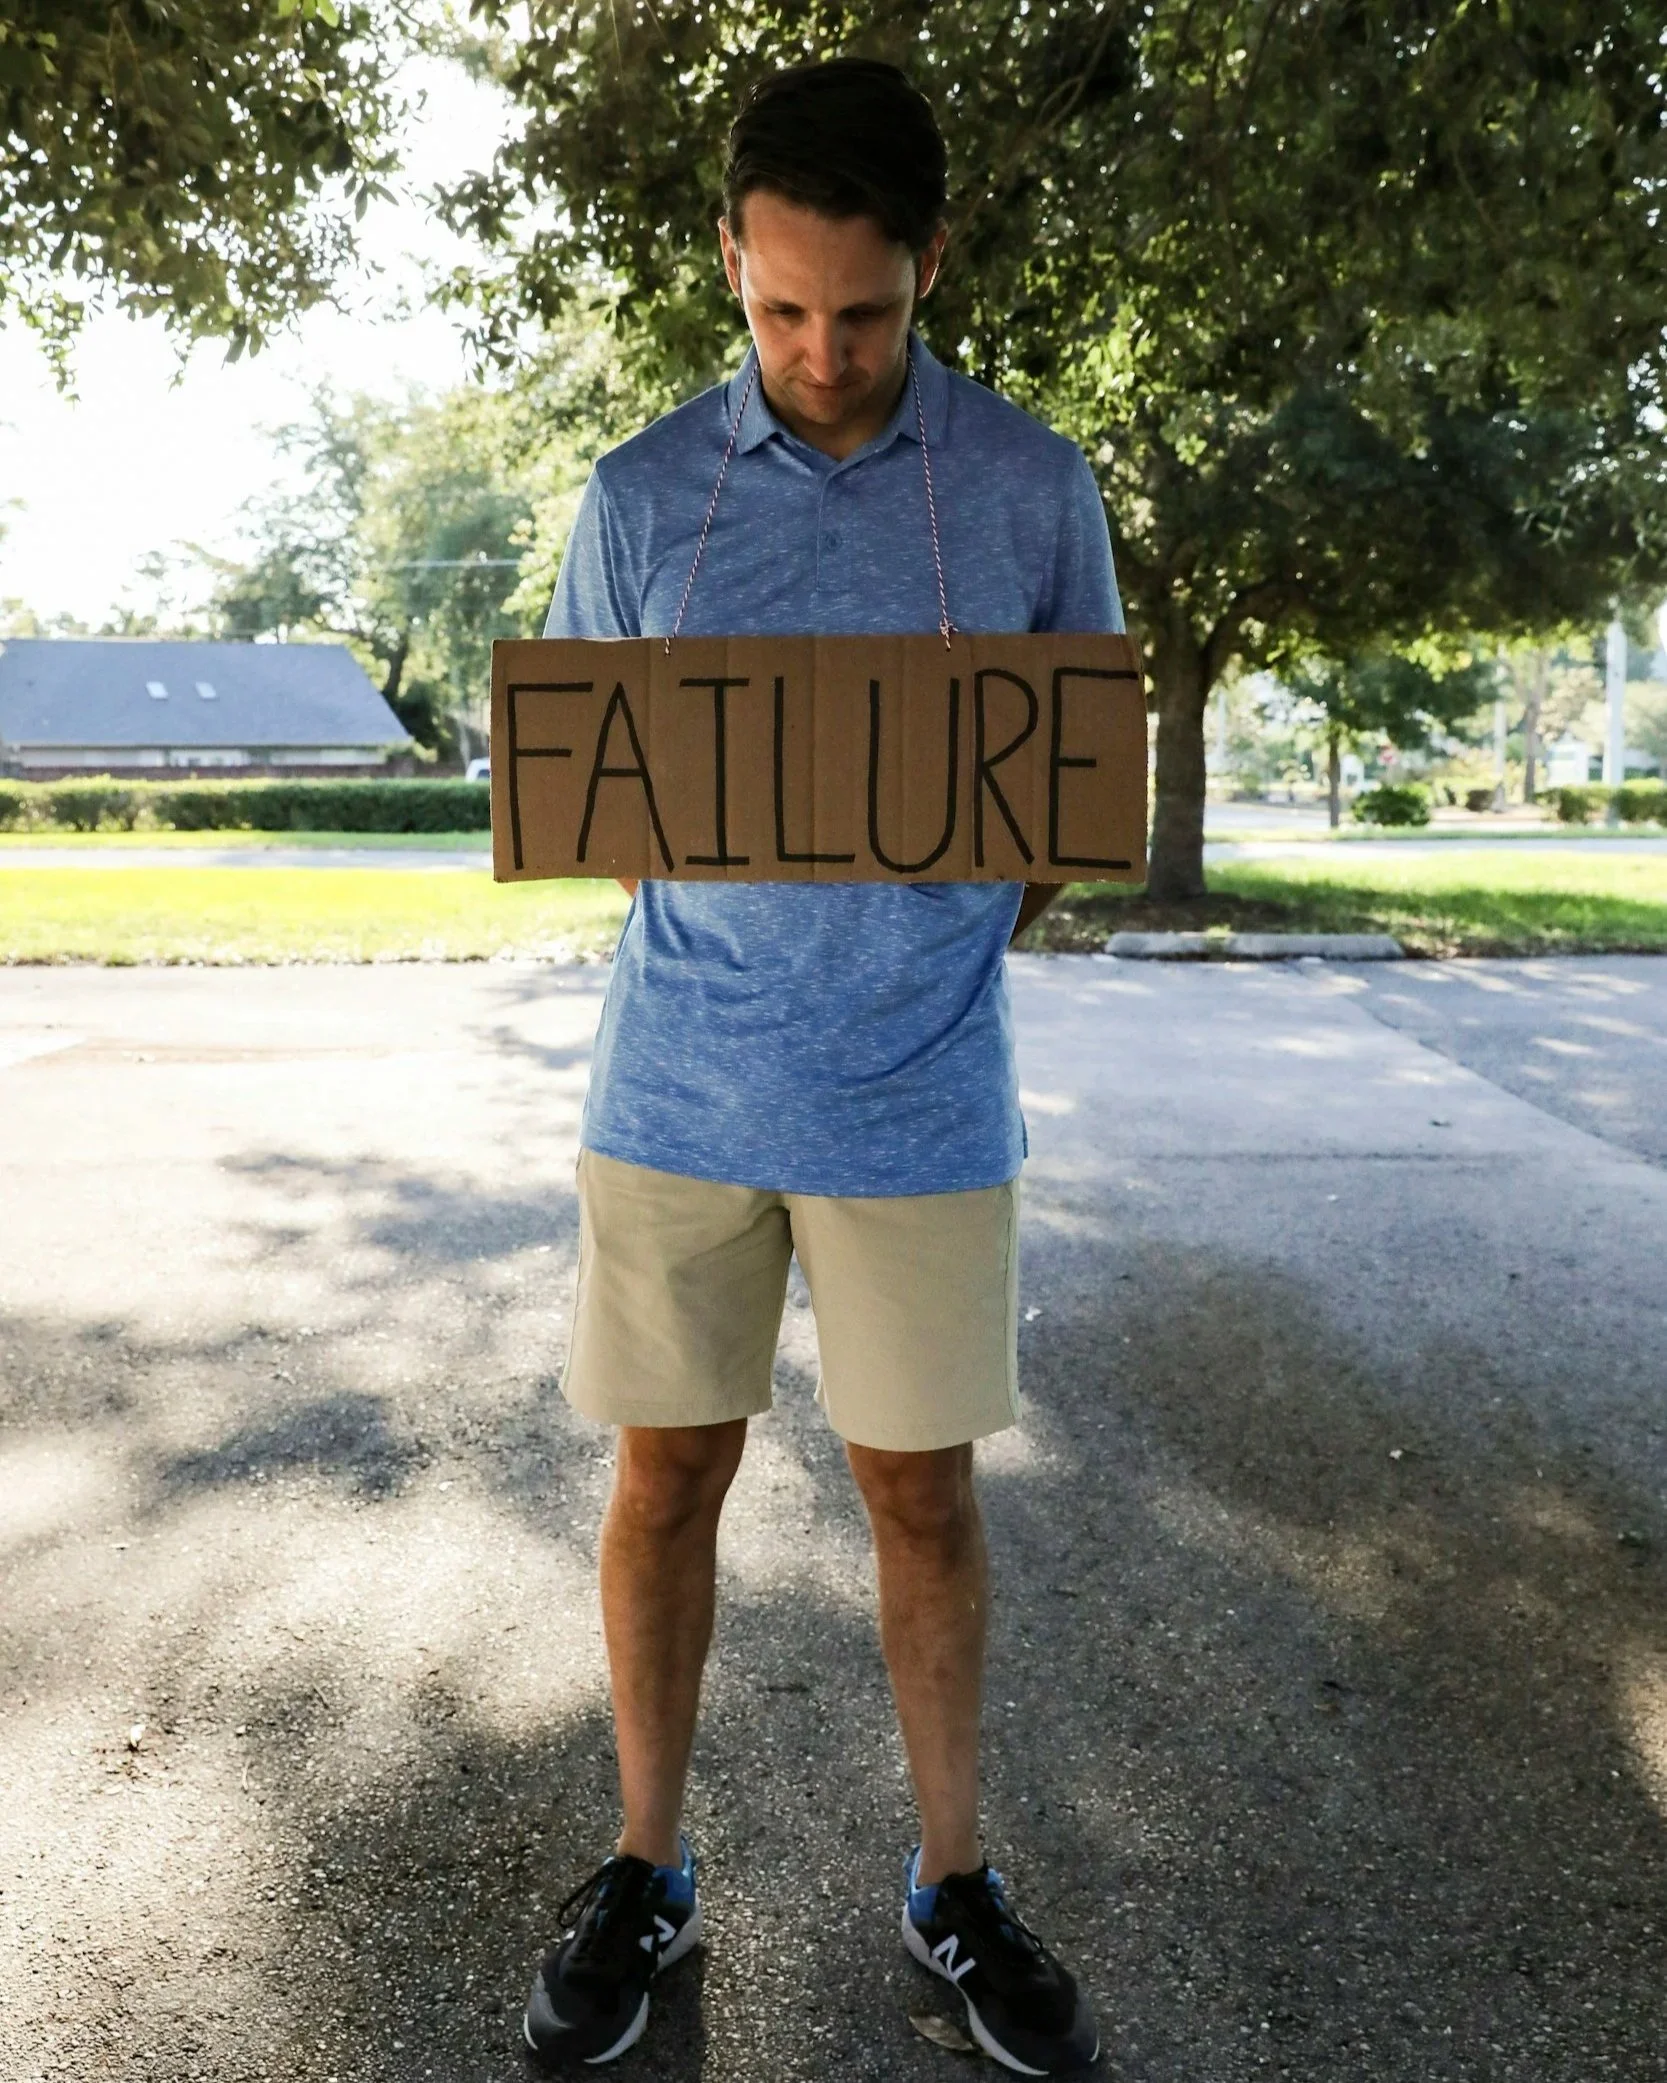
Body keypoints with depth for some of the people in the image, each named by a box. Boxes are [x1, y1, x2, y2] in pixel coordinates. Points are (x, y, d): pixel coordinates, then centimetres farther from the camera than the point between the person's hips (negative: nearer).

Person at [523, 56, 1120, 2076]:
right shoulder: (641, 495, 2)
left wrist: (962, 915, -6)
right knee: (667, 1469, 10)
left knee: (922, 1491, 10)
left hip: (920, 1098, 0)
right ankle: (645, 1872, 31)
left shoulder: (1034, 488, 1)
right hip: (679, 1087, 1)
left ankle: (952, 1884, 31)